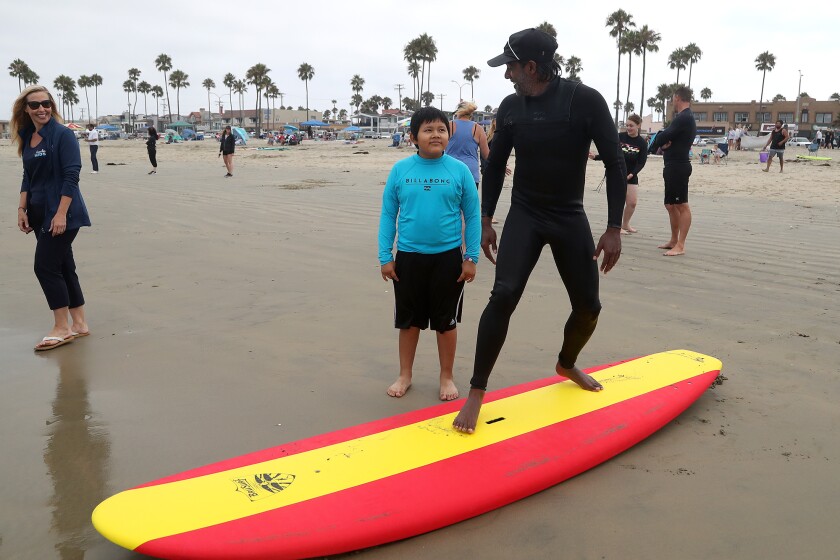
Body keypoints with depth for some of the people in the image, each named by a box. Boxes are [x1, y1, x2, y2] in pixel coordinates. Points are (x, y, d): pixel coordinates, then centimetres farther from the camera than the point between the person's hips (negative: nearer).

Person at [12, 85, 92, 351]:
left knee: (45, 266, -8)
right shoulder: (27, 137, 11)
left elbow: (71, 176, -16)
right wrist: (22, 209, 9)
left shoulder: (63, 134, -10)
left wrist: (61, 214, -21)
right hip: (39, 214, 7)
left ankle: (62, 328, 4)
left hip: (61, 214, -7)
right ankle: (79, 324, 19)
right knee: (62, 267, 10)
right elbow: (28, 177, 17)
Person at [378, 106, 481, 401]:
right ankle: (405, 375, 31)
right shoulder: (400, 169, -4)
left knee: (446, 321, 11)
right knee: (409, 320, 14)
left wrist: (471, 257, -3)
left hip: (447, 257, -1)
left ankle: (447, 377, 28)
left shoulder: (459, 170, -5)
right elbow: (388, 215, 1)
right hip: (408, 257, 1)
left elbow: (473, 216, 0)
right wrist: (385, 257, -1)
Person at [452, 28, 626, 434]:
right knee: (504, 295, -19)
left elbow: (615, 165, -10)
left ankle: (567, 364, 38)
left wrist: (614, 228, -14)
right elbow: (495, 166, 9)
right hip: (524, 216, 0)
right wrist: (486, 221, 9)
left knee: (588, 306, 7)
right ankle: (476, 392, -12)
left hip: (570, 218, 0)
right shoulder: (510, 107, -2)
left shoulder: (586, 101, -12)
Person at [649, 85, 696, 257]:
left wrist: (656, 143, 4)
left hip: (678, 167, -11)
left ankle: (680, 246, -8)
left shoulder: (683, 118, -15)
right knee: (671, 205, 17)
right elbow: (668, 137, 13)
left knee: (682, 205, -9)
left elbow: (663, 137, -18)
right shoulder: (687, 117, 19)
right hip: (673, 166, 11)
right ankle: (674, 240, 27)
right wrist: (663, 143, -9)